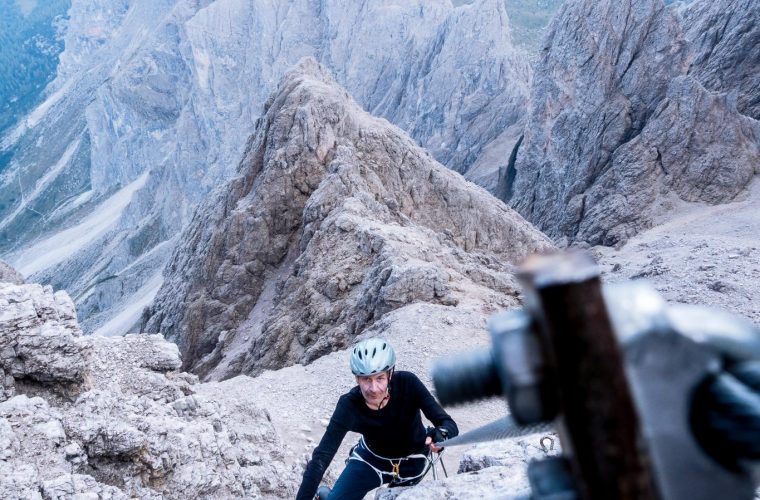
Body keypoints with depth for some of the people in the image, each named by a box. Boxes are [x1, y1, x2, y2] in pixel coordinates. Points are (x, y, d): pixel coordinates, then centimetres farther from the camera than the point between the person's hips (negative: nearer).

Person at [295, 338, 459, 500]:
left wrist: (441, 434, -57)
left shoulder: (407, 383, -32)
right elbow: (321, 456, -32)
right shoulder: (349, 405, -31)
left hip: (412, 462, 0)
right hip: (371, 458, 0)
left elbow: (448, 423, -33)